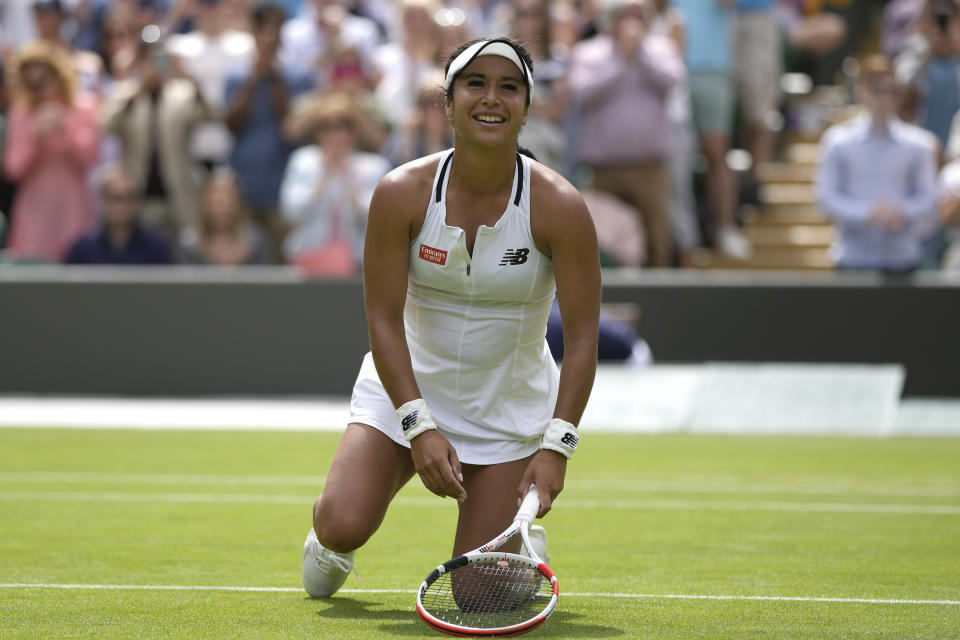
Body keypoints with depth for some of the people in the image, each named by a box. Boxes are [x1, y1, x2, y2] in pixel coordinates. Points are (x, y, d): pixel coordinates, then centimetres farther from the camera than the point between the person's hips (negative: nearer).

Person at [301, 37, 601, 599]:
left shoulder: (559, 207, -18)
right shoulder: (402, 193, -16)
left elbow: (582, 337, -15)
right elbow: (384, 318, -14)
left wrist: (556, 445, -24)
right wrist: (418, 426, -22)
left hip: (510, 407, -1)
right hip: (406, 389, 1)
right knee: (342, 525, -19)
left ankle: (526, 542, 31)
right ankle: (334, 542, 21)